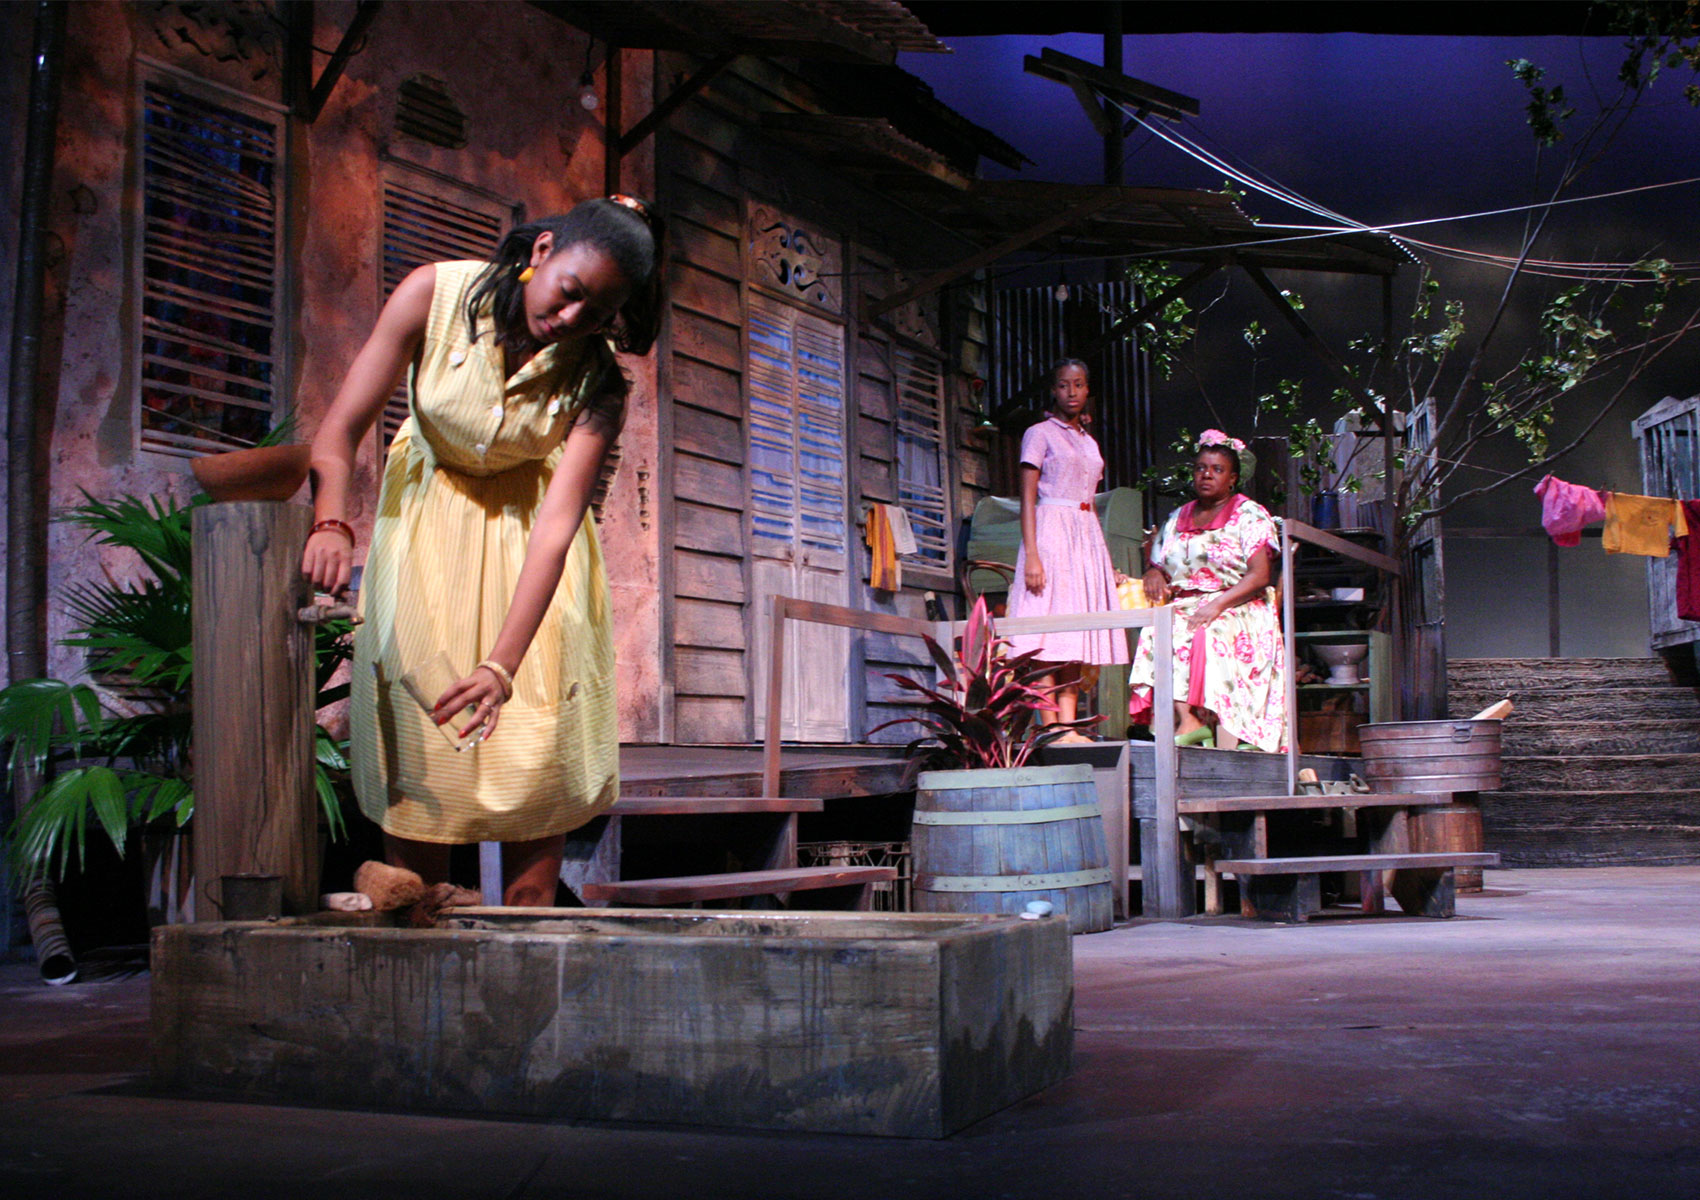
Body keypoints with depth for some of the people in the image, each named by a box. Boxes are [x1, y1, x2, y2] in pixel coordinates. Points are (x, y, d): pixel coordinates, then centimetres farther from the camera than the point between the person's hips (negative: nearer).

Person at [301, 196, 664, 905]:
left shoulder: (597, 383, -22)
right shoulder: (434, 293, -20)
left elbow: (557, 521, -31)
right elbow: (340, 430, -21)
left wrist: (502, 665, -42)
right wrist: (330, 523, -42)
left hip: (524, 534, 0)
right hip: (425, 521, 0)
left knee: (534, 746, -8)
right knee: (415, 748, -4)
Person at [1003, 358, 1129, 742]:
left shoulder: (1089, 442, 20)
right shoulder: (1040, 434, 2)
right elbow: (1028, 497, -6)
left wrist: (1103, 558, 16)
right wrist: (1031, 555, -16)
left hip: (1087, 536, 7)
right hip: (1051, 533, -7)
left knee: (1076, 637, 1)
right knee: (1048, 639, -11)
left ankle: (1068, 727, 0)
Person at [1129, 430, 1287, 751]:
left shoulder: (1250, 515, 6)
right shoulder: (1176, 519, 22)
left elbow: (1259, 576, -6)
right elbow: (1158, 565, 25)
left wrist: (1217, 605, -21)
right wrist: (1154, 574, -1)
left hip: (1237, 611, -4)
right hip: (1184, 608, 4)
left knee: (1216, 634, -37)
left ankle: (1226, 747, -46)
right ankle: (1187, 719, -40)